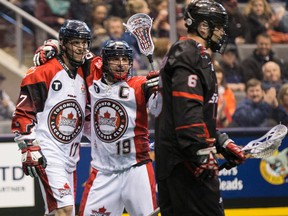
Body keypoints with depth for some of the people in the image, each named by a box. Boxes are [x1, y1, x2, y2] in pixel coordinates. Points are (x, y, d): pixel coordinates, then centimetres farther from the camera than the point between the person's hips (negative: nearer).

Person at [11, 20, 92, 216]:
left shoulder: (84, 76, 15)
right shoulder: (42, 73, -8)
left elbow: (88, 117, 23)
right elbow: (23, 114, -10)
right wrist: (29, 149, -17)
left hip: (70, 156, 8)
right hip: (47, 155, -8)